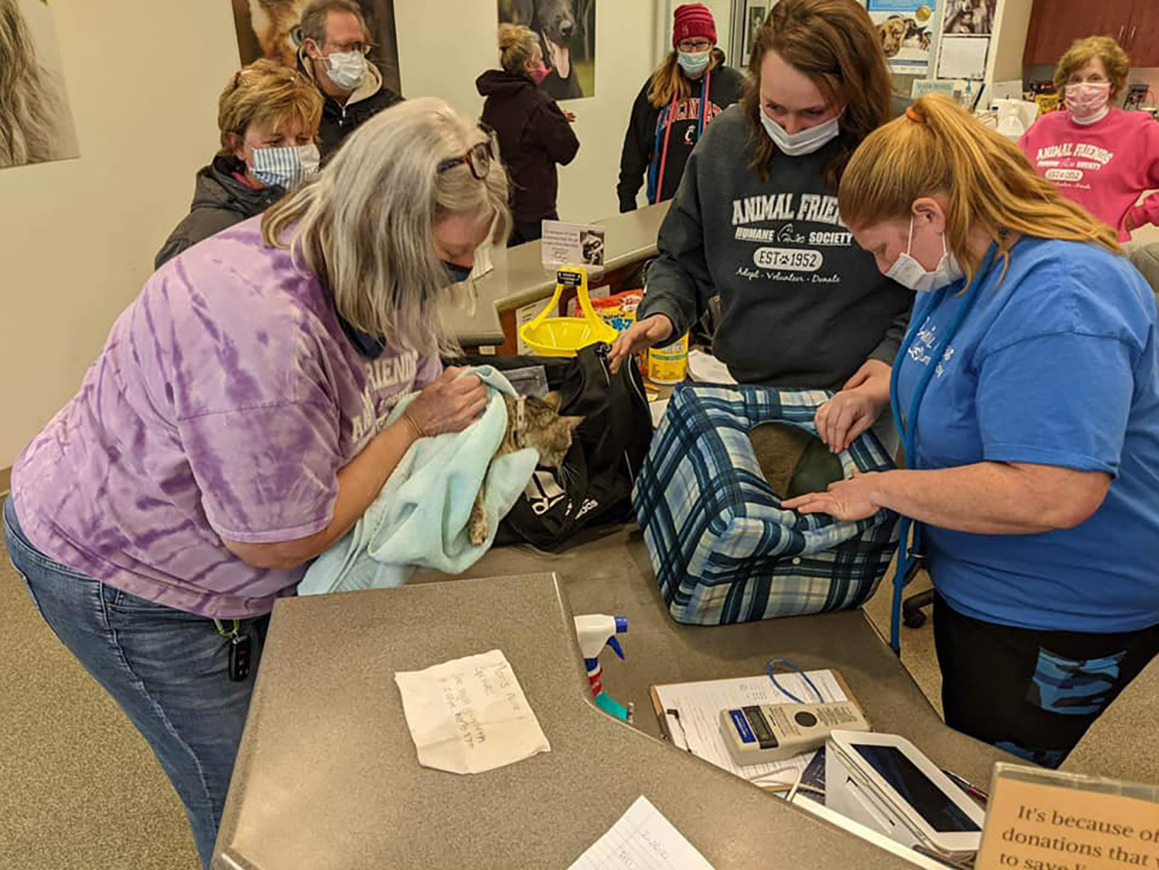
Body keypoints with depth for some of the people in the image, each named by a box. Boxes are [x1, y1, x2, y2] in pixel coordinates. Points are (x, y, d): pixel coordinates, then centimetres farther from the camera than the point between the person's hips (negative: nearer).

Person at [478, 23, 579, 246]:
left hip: (499, 201, 8)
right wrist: (562, 123, 4)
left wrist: (556, 121, 12)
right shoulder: (538, 104, -20)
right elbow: (567, 151, -15)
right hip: (533, 209, -8)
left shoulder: (492, 101, 4)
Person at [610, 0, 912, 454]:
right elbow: (682, 262, 15)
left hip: (854, 407, -3)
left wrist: (893, 360, -11)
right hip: (738, 391, 4)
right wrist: (662, 314, -4)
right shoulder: (726, 140, 5)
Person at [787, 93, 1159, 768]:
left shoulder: (1055, 303, -32)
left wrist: (881, 488, -29)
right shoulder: (965, 268, 1)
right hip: (979, 581, 10)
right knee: (964, 755, 28)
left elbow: (1054, 495, -38)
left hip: (1061, 614, -9)